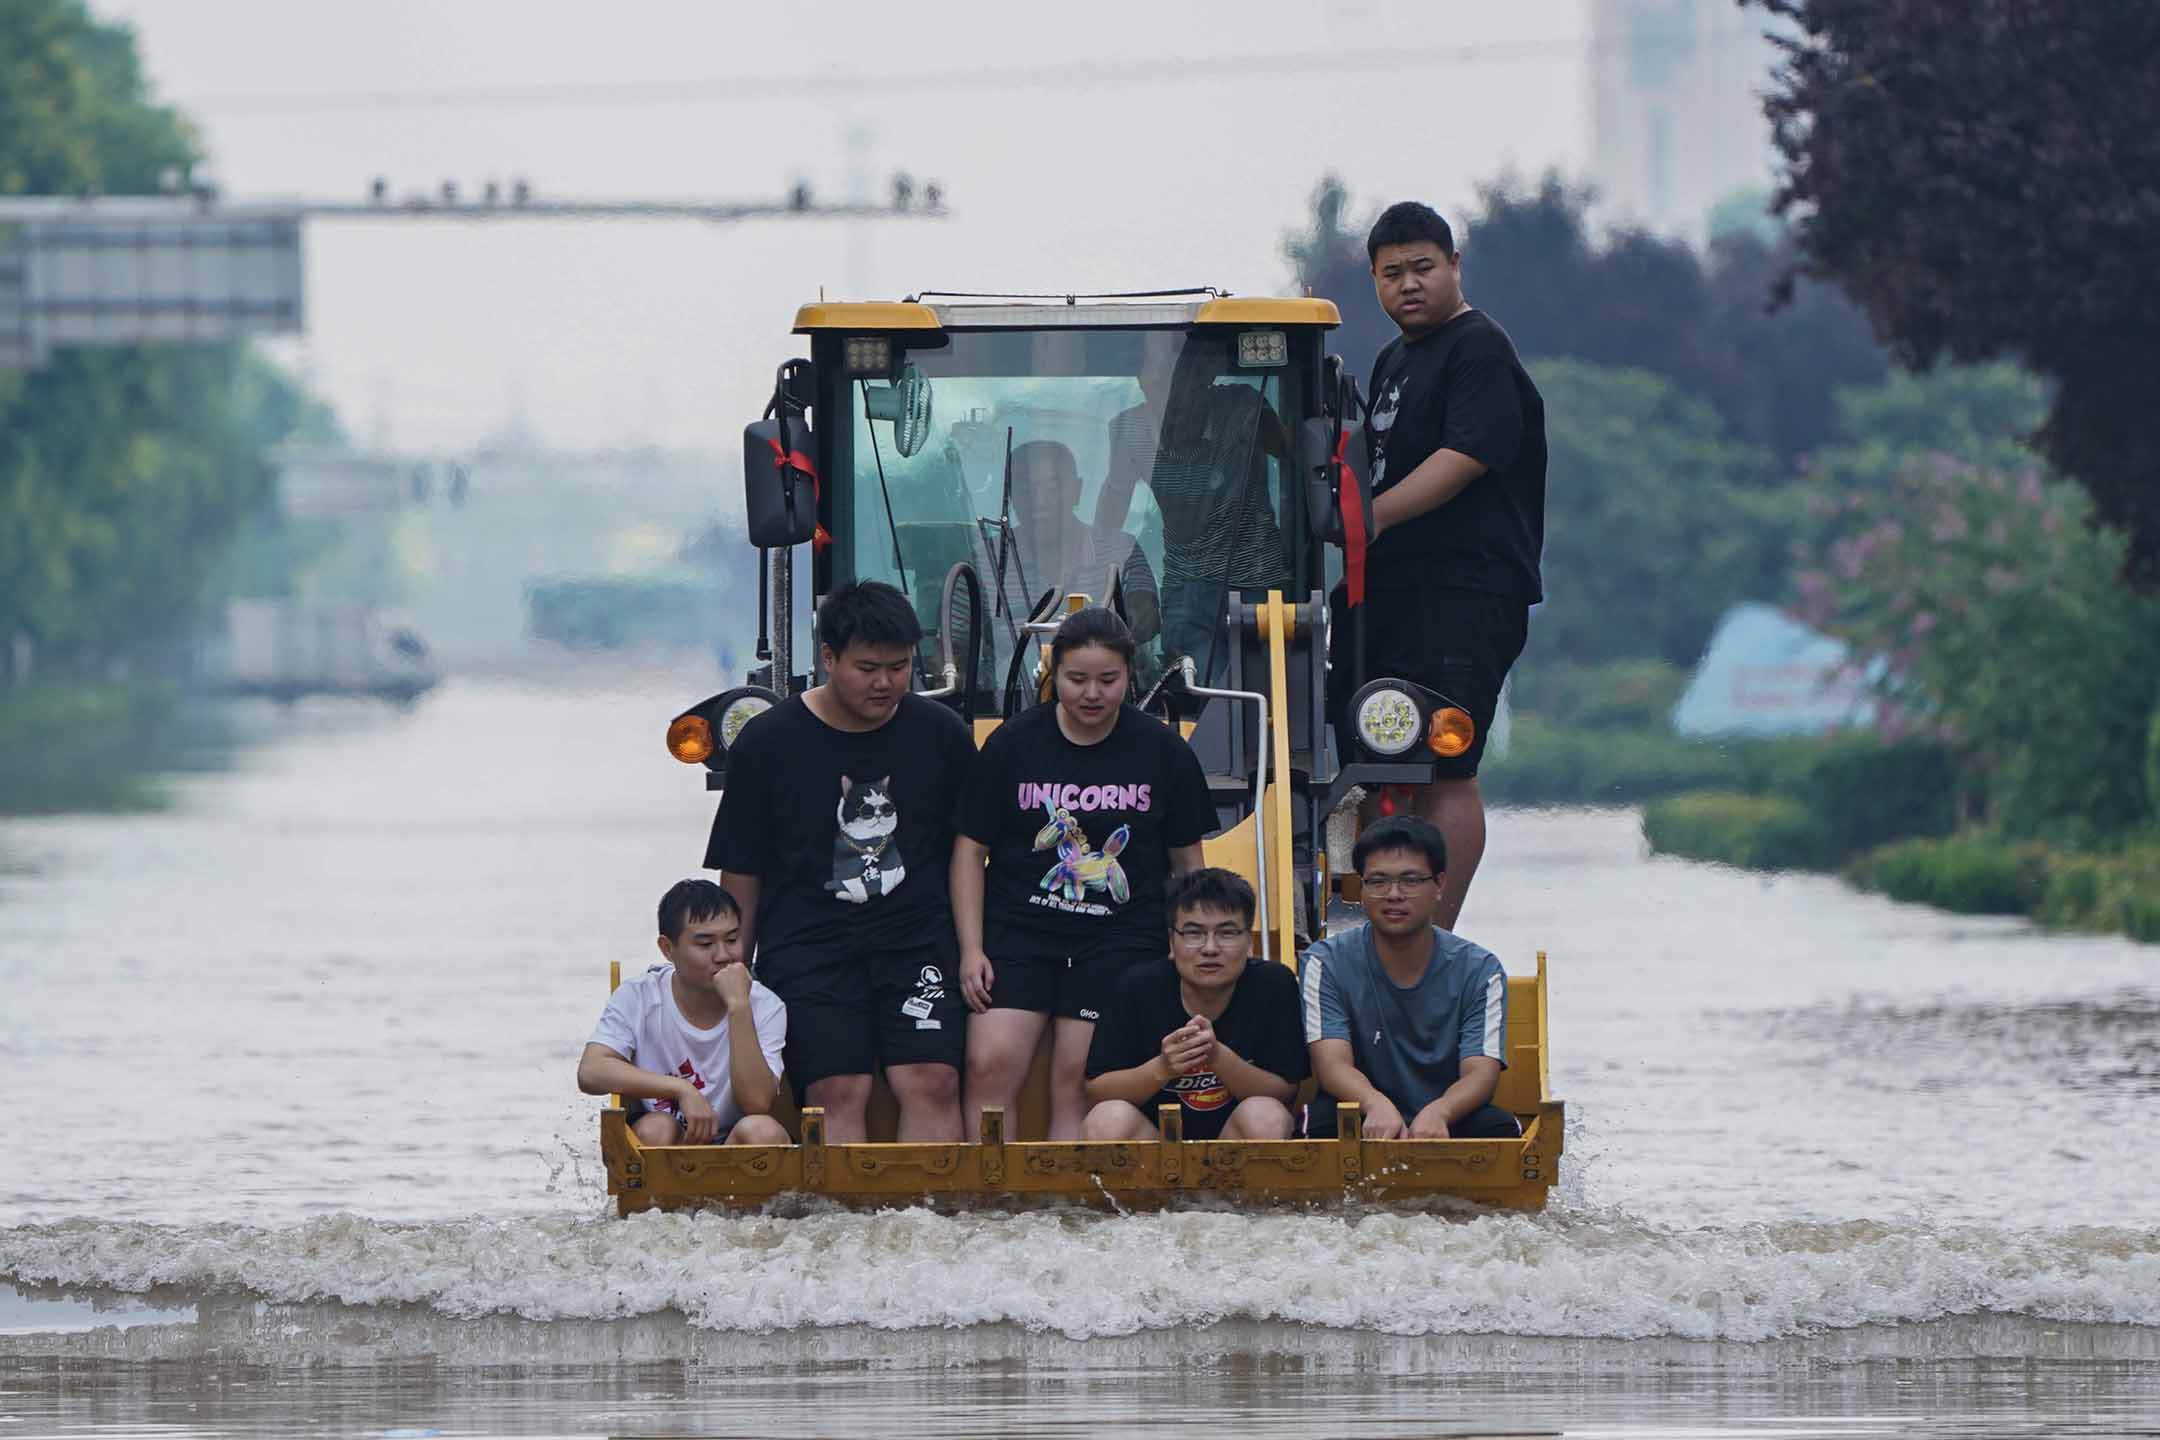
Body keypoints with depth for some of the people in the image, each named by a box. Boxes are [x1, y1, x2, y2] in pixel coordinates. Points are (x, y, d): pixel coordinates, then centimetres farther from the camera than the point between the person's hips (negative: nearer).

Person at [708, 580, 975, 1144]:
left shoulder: (941, 735, 8)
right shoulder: (767, 743, 3)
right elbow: (740, 874, 8)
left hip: (917, 943, 1)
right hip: (807, 947, -1)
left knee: (932, 1083, -16)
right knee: (838, 1089, -18)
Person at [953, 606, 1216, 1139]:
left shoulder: (1164, 753, 4)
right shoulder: (1012, 744, 3)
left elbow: (1187, 860, 12)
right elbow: (971, 850, 7)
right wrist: (971, 950, 0)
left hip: (1120, 938, 0)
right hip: (1018, 930, 0)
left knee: (1078, 1082, -7)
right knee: (991, 1066, -13)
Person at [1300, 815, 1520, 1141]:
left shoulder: (1479, 971, -1)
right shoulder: (1326, 964, -3)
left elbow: (1480, 1074, -13)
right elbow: (1332, 1065, -16)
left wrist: (1437, 1112, -39)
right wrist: (1376, 1104, -41)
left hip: (1446, 1119, 1)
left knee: (1498, 1127, -31)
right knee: (1329, 1122, -34)